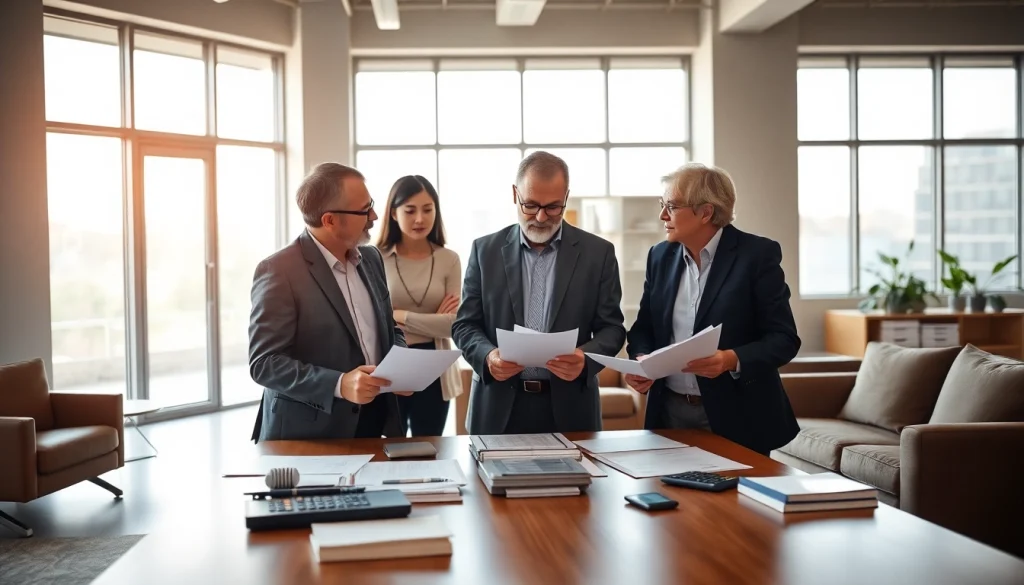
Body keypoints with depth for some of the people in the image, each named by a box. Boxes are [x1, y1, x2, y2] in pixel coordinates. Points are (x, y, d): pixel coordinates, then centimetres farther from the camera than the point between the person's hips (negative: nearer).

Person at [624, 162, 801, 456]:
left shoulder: (757, 255, -8)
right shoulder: (661, 256, 7)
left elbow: (784, 339, -11)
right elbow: (643, 328, 13)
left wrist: (732, 360, -27)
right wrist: (640, 360, -8)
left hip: (736, 417, -4)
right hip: (670, 412, 4)